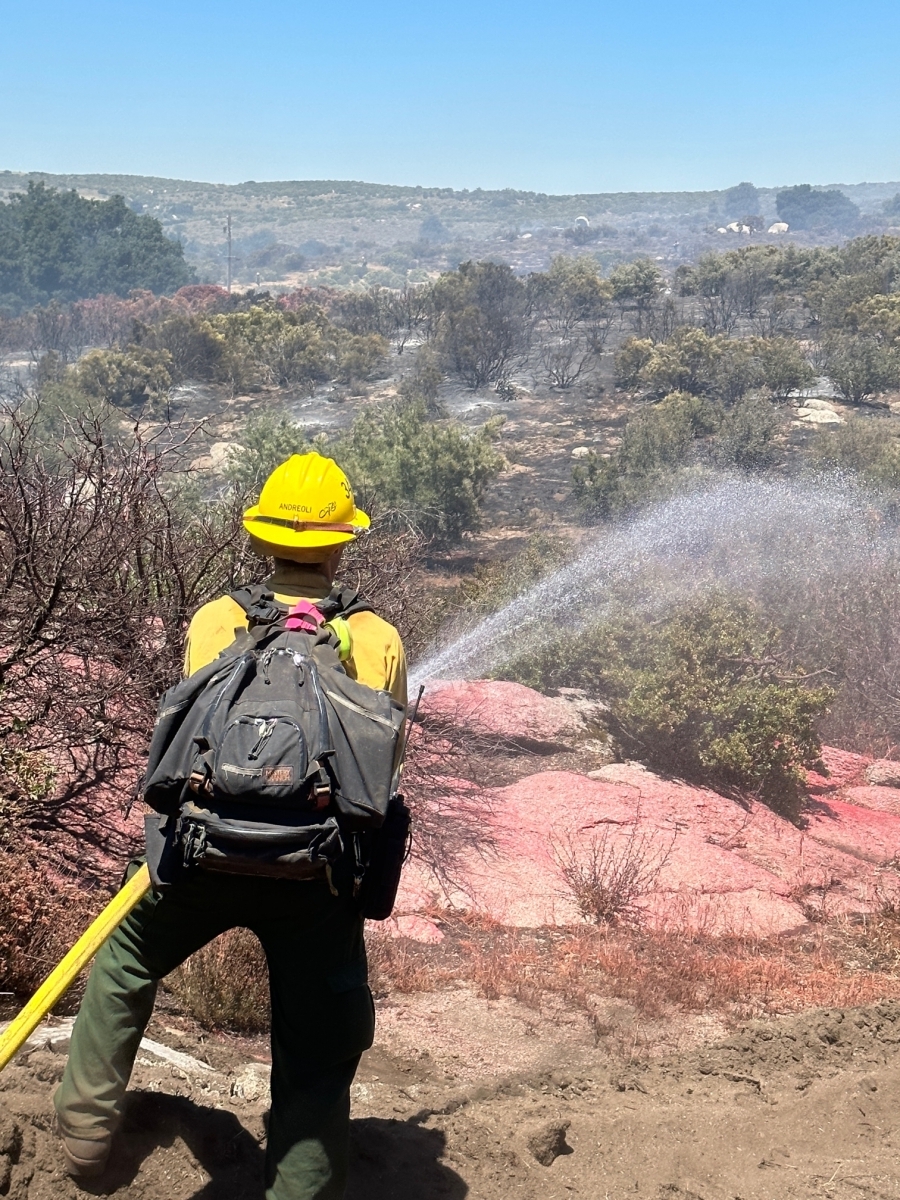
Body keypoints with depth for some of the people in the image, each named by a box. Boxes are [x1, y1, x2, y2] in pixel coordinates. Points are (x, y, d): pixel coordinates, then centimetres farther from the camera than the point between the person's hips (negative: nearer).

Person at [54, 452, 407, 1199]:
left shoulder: (216, 622, 2)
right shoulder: (380, 642, 3)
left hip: (209, 851, 1)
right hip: (319, 874, 0)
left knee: (123, 965, 31)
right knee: (317, 1062, 14)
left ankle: (87, 1130, 38)